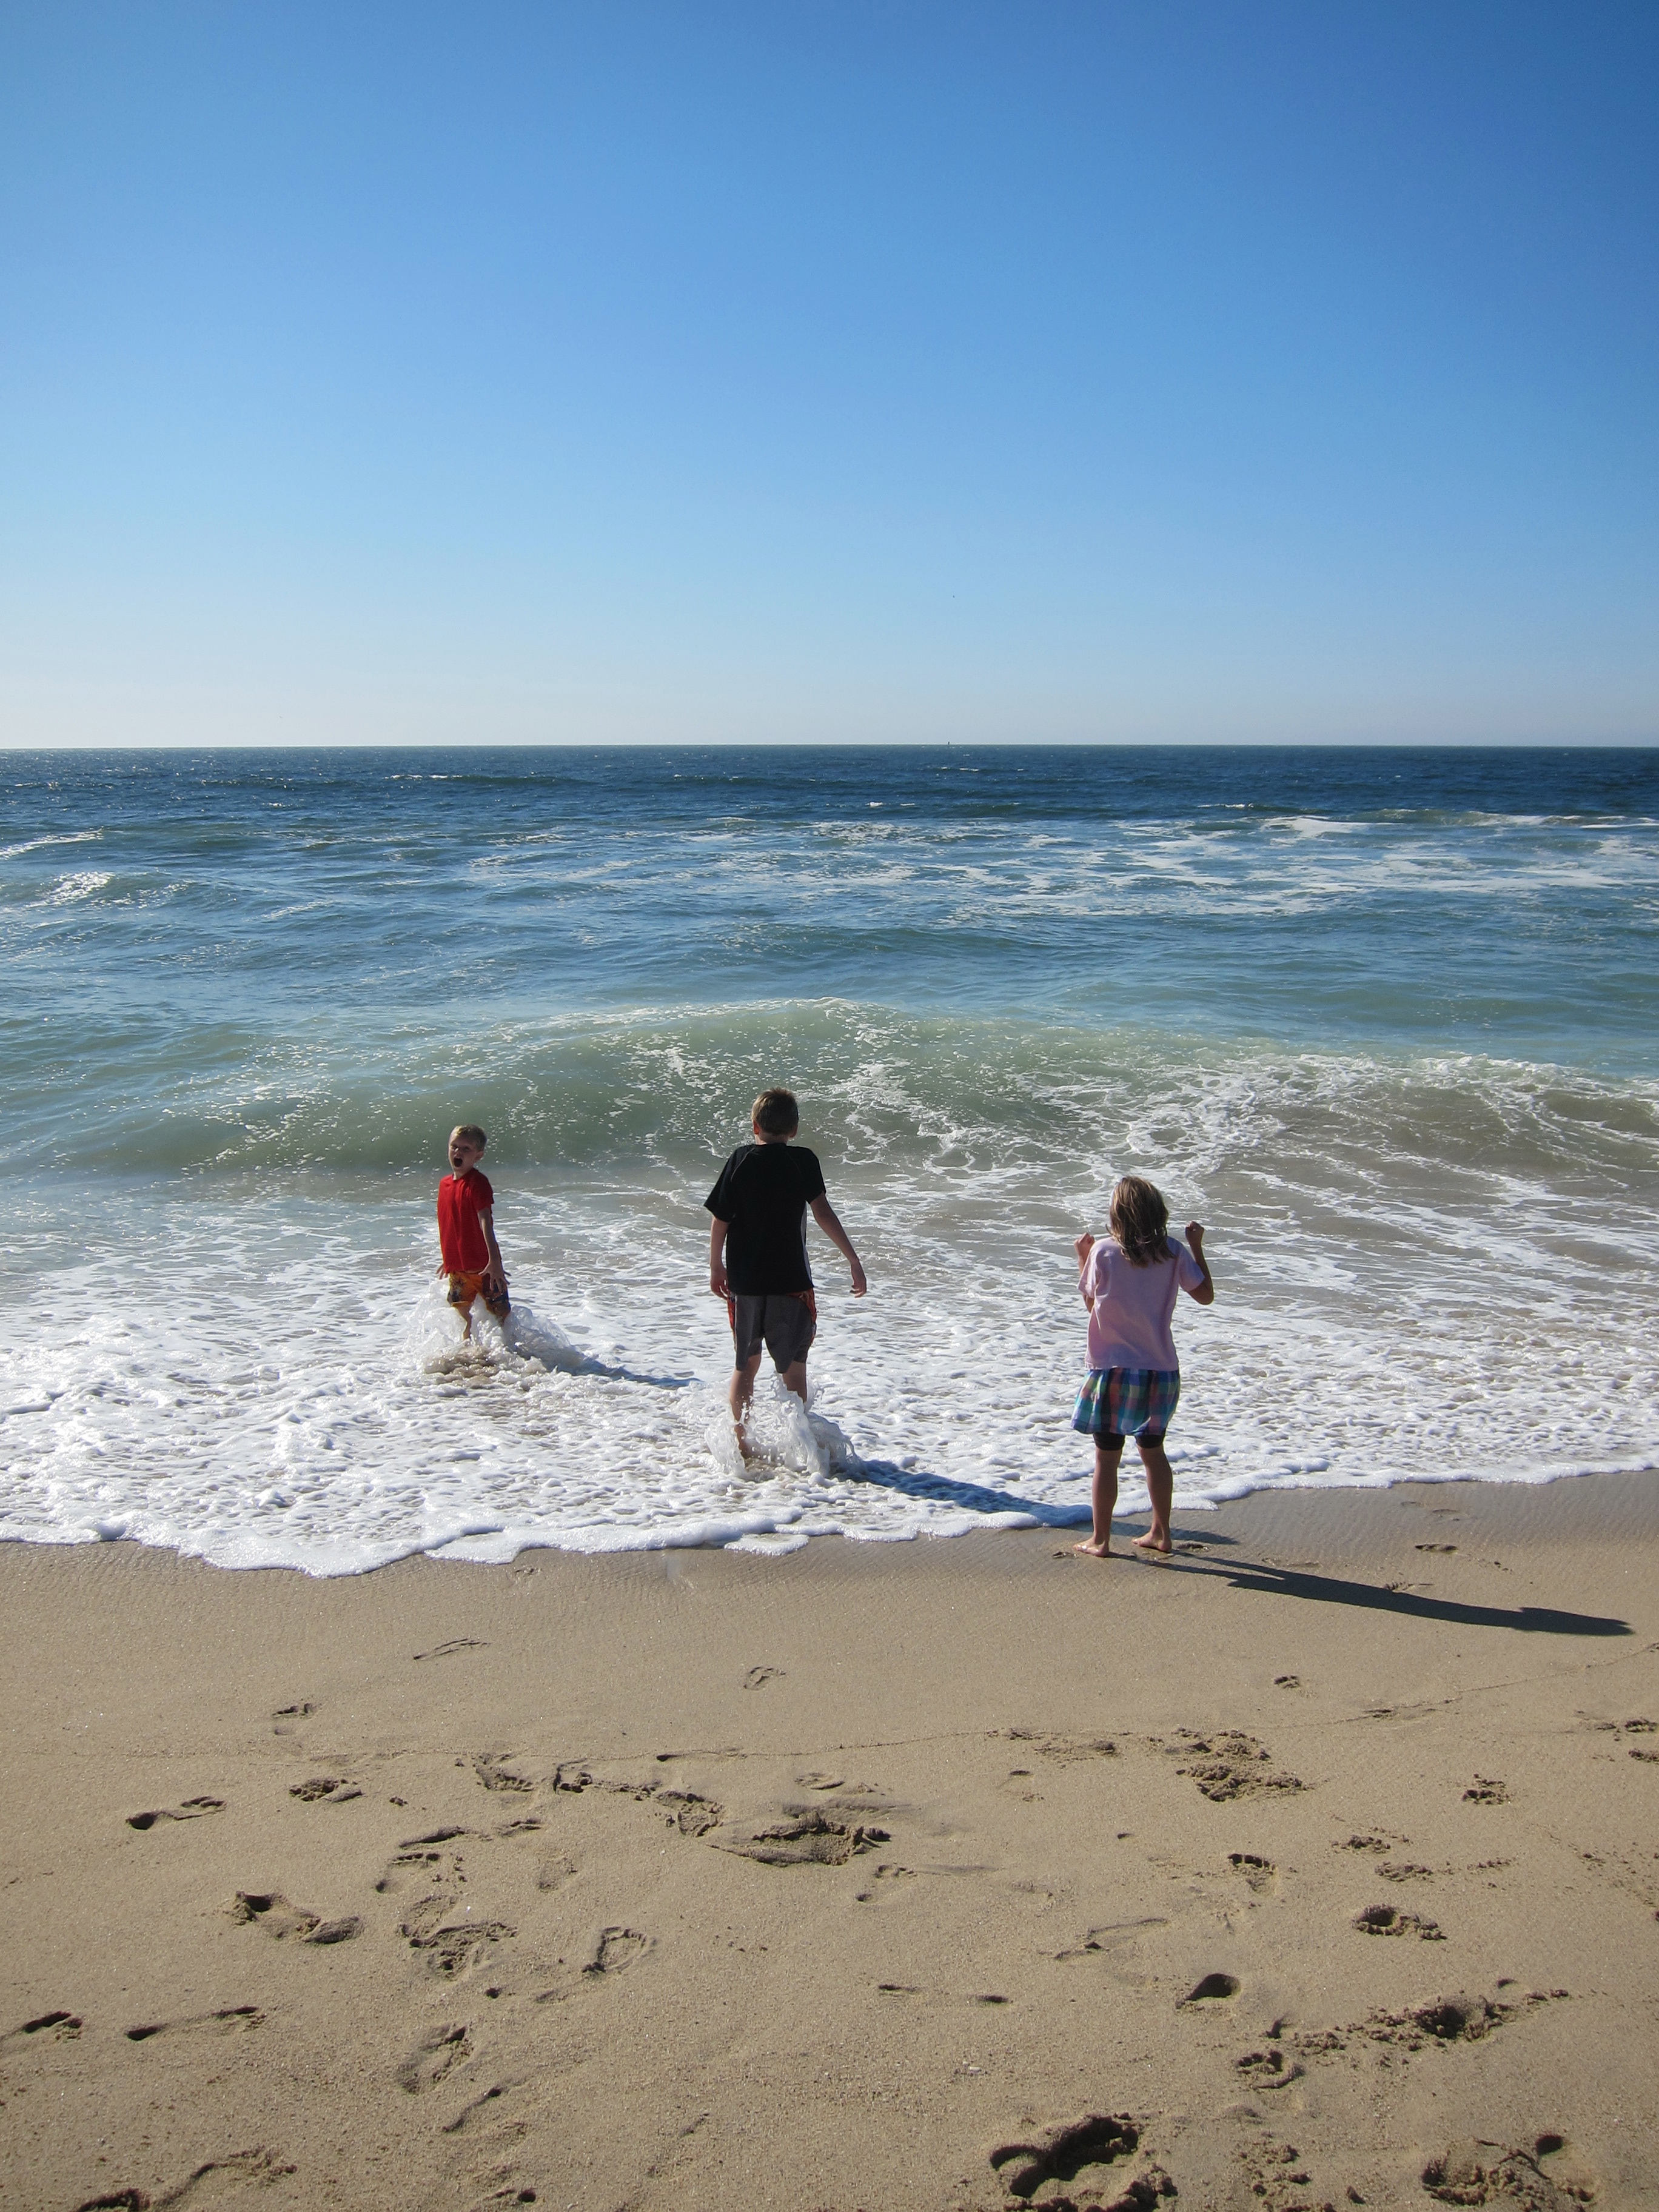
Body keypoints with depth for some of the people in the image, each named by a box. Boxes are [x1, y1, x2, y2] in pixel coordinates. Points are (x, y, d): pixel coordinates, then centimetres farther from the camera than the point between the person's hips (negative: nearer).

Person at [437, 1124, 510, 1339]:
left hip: (484, 1265, -7)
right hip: (458, 1268, 7)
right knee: (464, 1317, 16)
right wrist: (447, 1260, 26)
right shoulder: (445, 1184, 8)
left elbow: (486, 1221, -24)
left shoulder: (478, 1182, -13)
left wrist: (494, 1260, -33)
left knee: (500, 1316, -2)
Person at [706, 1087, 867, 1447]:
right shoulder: (803, 1160, -4)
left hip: (744, 1281, 2)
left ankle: (739, 1442, 20)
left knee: (746, 1365, 16)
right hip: (791, 1281, -2)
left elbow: (719, 1221, 0)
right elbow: (822, 1212, -13)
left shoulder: (740, 1160, 0)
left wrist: (716, 1268, 13)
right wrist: (853, 1260, -11)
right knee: (793, 1367, 6)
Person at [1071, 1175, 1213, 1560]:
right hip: (1161, 1370, 3)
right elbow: (1206, 1295, 4)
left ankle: (1101, 1540, 11)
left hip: (1113, 1369, -3)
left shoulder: (1103, 1251, -10)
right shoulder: (1174, 1253, -4)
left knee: (1106, 1456, 6)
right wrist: (1197, 1247, 11)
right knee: (1153, 1451, 19)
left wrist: (1083, 1258, 13)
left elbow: (1090, 1302, 1)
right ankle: (1161, 1533, 26)